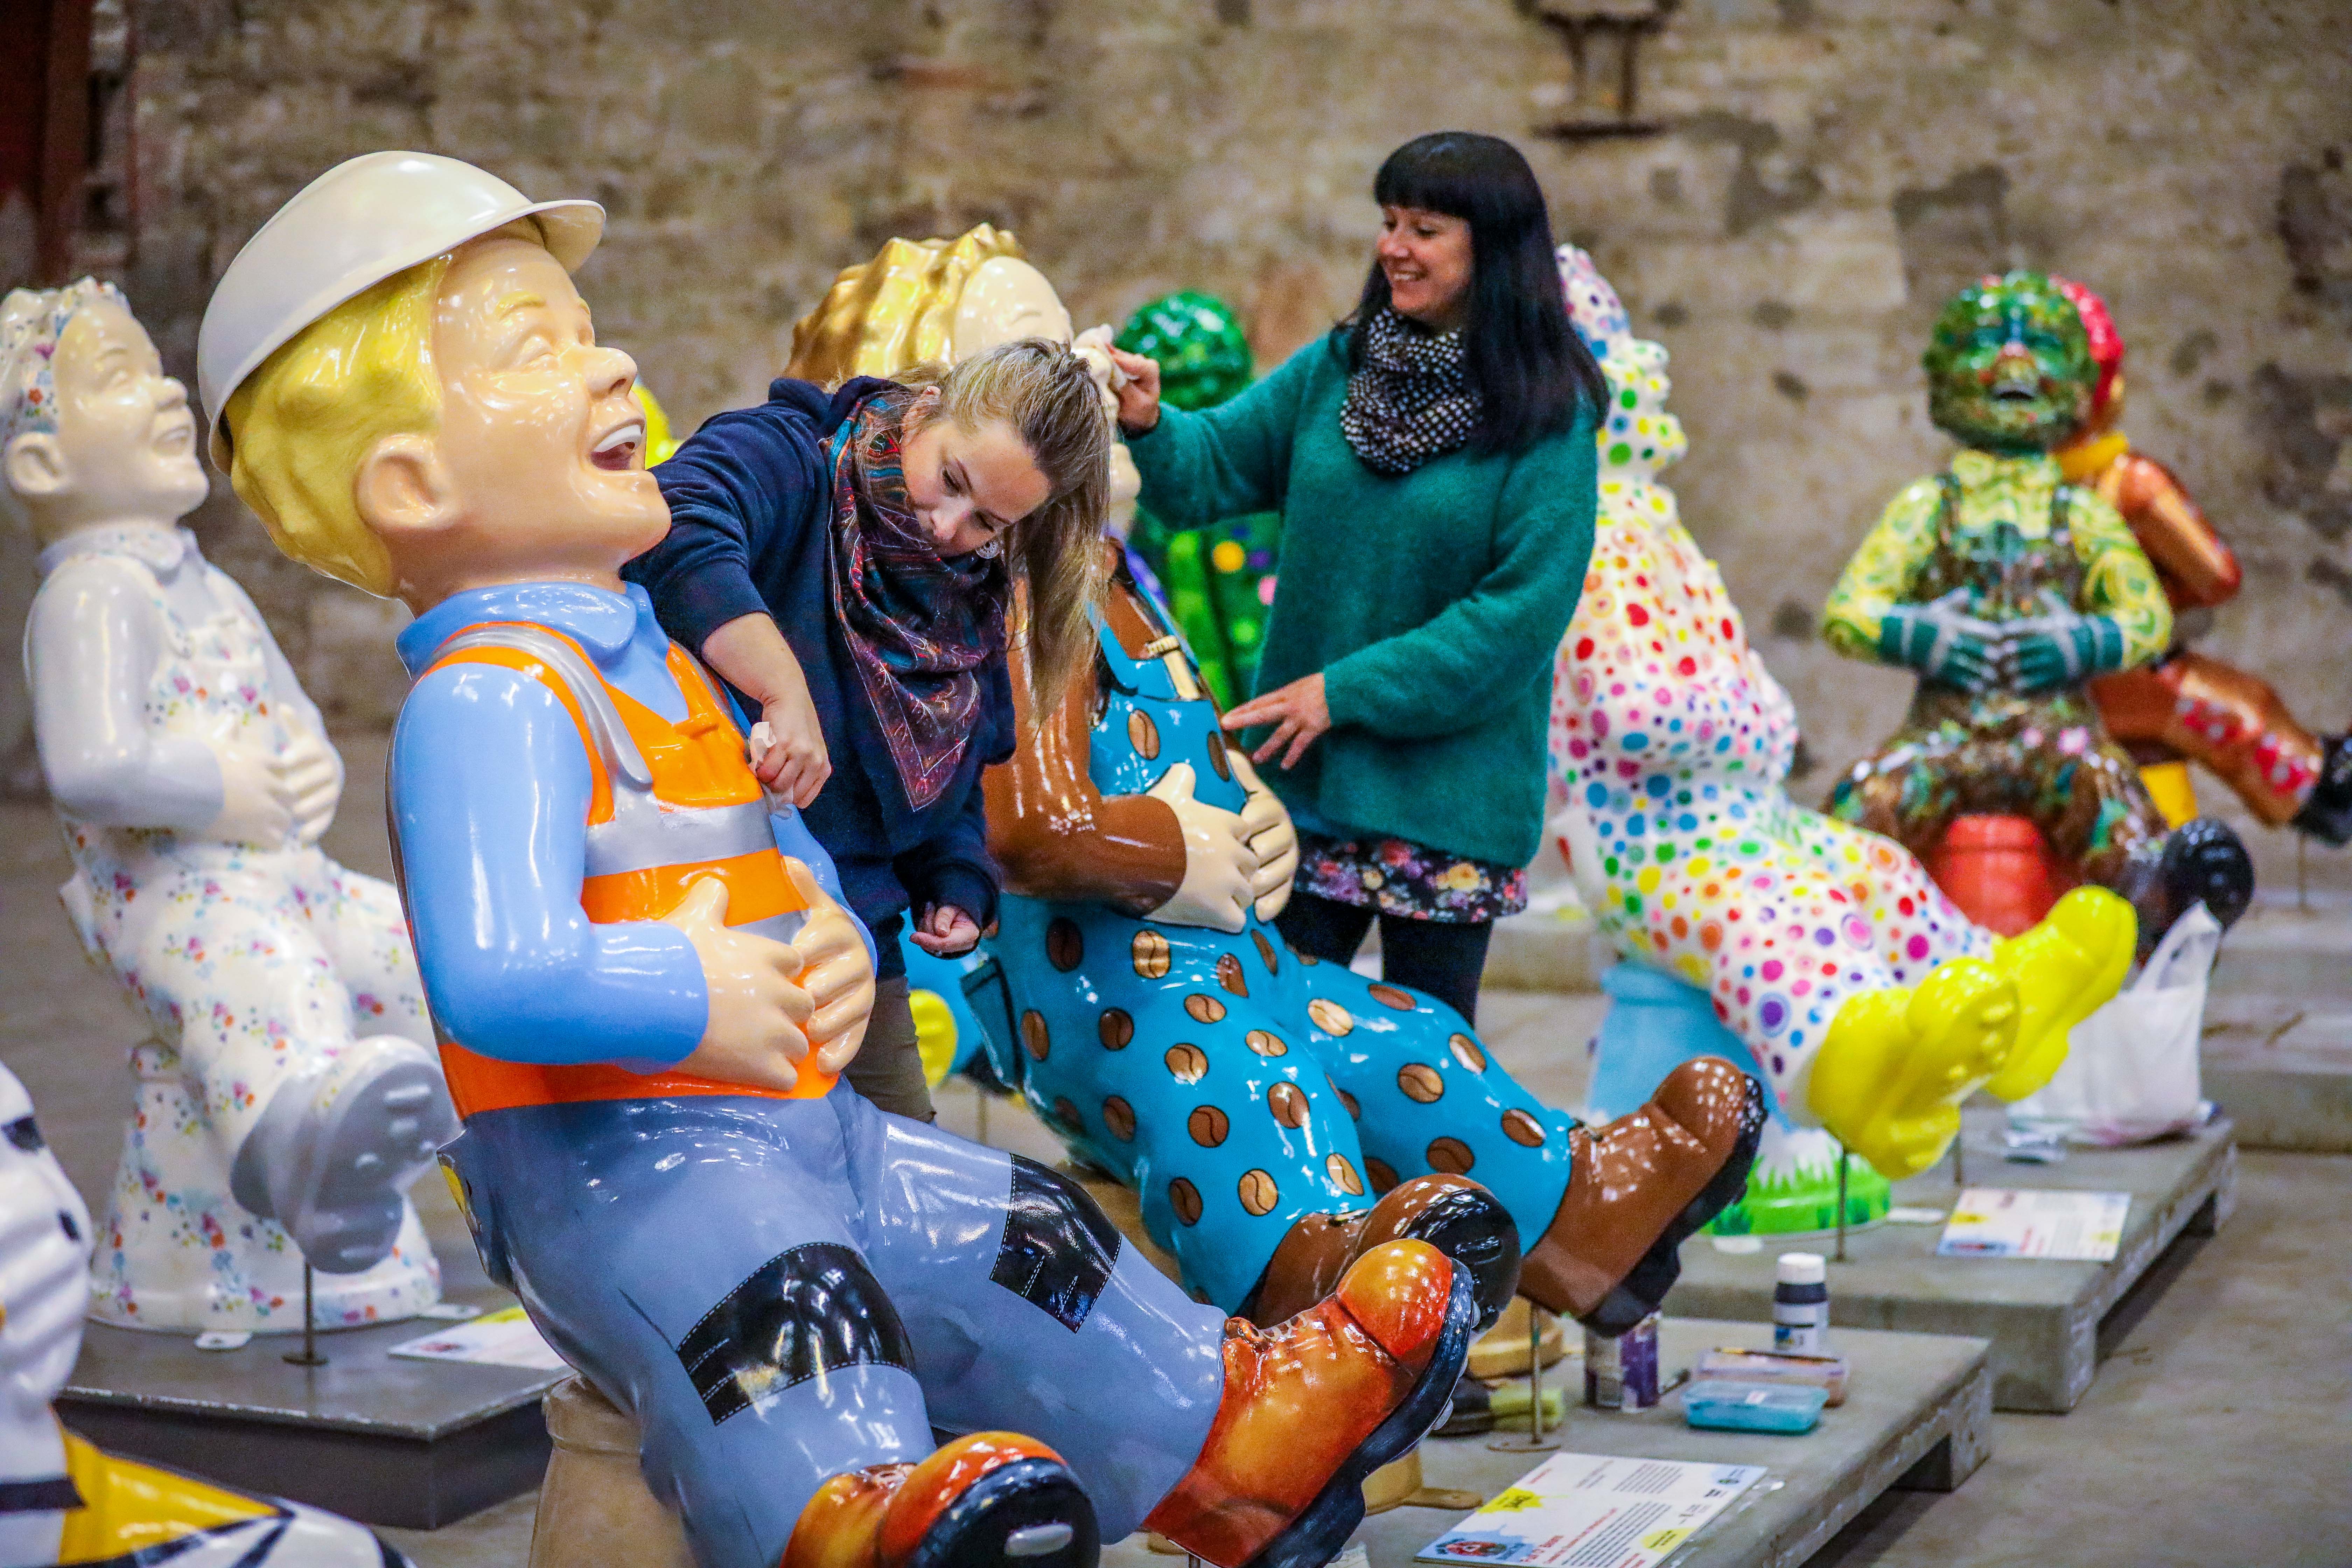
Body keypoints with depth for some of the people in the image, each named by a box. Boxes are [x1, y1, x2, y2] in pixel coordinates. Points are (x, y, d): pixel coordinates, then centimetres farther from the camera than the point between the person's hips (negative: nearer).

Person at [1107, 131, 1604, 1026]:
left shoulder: (1547, 416, -10)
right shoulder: (1337, 371, 4)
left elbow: (1525, 610, -15)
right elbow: (1213, 470, 5)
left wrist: (1349, 691, -16)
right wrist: (1150, 428, -18)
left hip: (1450, 794, -4)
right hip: (1303, 779, 4)